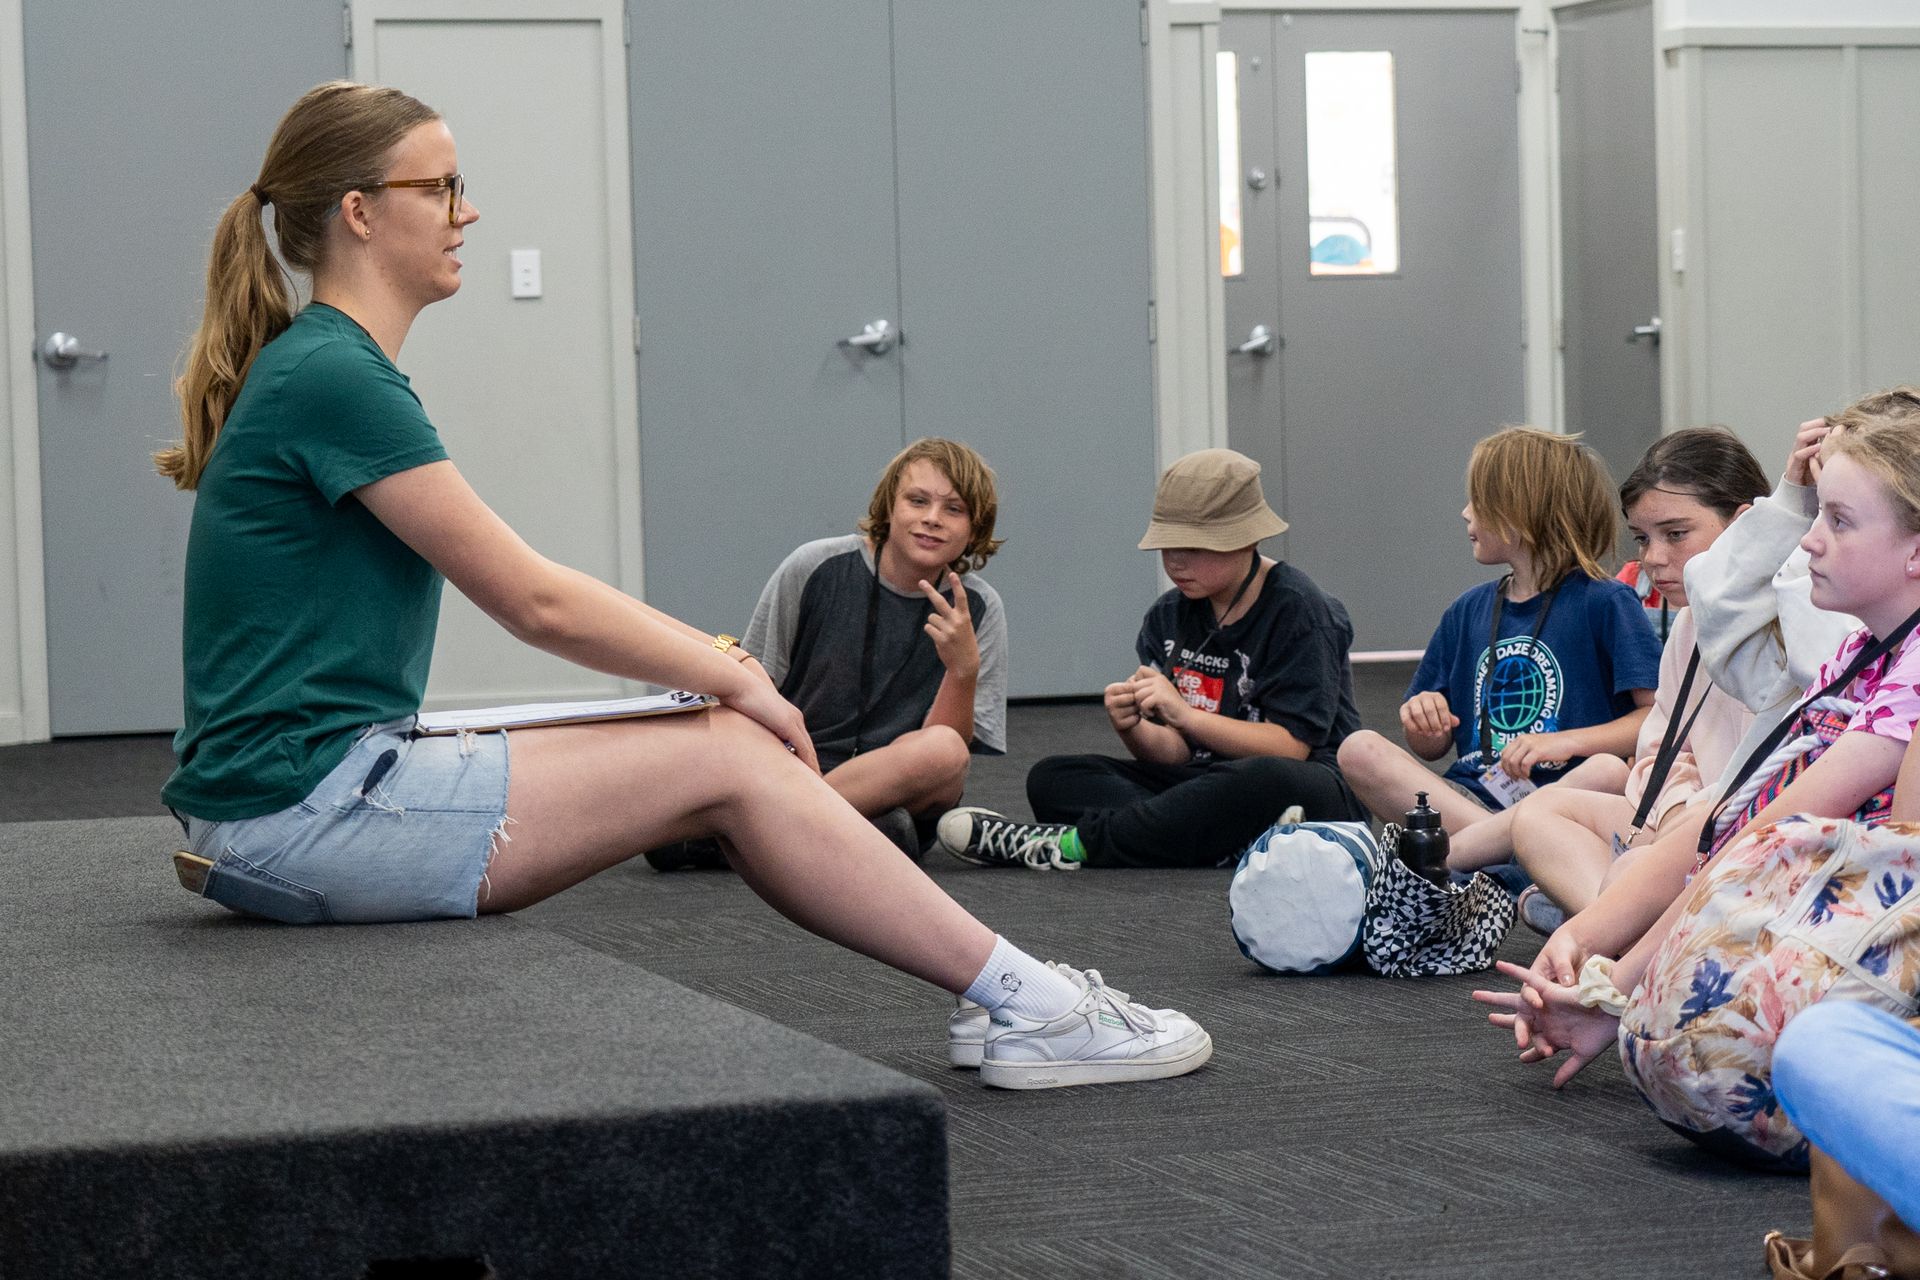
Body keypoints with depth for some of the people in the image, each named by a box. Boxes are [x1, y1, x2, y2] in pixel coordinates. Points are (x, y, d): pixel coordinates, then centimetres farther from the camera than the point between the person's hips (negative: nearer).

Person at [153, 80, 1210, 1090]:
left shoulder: (313, 367, 16)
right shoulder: (333, 379, -15)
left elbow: (517, 595, 18)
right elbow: (532, 600, -14)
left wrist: (708, 659, 11)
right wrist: (730, 677, -3)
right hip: (305, 810, -9)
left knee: (730, 748, 7)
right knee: (728, 759, -7)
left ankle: (1018, 1001, 10)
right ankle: (1032, 1008, 1)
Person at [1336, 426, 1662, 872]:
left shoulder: (1604, 603, 3)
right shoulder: (1468, 612, 20)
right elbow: (1432, 748, 22)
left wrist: (1568, 741, -18)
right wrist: (1423, 722, -2)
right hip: (1471, 798, 5)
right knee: (1359, 750, -18)